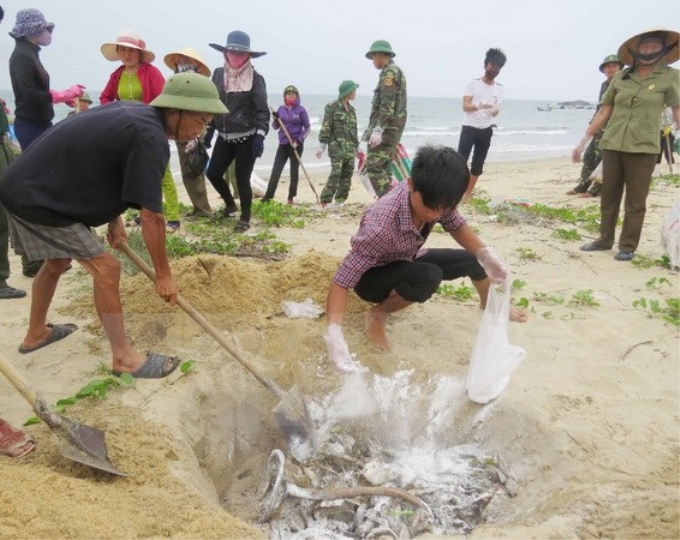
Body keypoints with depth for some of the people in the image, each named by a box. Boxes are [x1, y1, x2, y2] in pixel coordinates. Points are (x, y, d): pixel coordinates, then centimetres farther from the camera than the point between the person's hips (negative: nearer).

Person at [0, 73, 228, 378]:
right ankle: (125, 358, 3)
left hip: (26, 187, 10)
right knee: (106, 270, -7)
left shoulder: (134, 113, 6)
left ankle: (36, 334, 45)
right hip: (39, 199, -10)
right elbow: (151, 217, -22)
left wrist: (114, 219, 14)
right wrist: (163, 275, -12)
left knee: (58, 260, 26)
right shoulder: (150, 139, -23)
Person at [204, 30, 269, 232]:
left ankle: (245, 218, 15)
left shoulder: (255, 79, -9)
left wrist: (260, 135, -22)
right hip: (225, 137, 5)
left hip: (247, 138, -5)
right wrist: (208, 130, 11)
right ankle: (230, 204, 31)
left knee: (242, 179, -3)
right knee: (213, 173, 5)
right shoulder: (218, 74, 5)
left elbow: (262, 110, -11)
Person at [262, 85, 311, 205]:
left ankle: (291, 197, 11)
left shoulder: (301, 110, -3)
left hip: (296, 144, -3)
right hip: (283, 144, 3)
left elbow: (308, 127, -2)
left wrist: (299, 140, -13)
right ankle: (268, 195, -6)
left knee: (294, 170, 4)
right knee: (276, 169, -4)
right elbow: (275, 127, 11)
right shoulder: (281, 109, 7)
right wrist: (276, 120, -10)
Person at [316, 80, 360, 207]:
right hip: (336, 146, -7)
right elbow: (326, 127, -6)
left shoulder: (351, 110, 17)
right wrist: (322, 146, -11)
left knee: (347, 175, 5)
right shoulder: (332, 107, -2)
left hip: (350, 148, 7)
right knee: (335, 174, -15)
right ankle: (325, 201, -10)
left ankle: (340, 201, 14)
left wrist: (356, 146, 22)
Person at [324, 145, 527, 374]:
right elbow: (342, 280, -39)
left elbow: (456, 225, -2)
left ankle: (489, 303, 38)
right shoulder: (381, 225, -41)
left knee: (473, 260, 5)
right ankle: (378, 313, -10)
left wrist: (486, 254, -17)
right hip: (371, 276, -6)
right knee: (429, 276, -34)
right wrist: (334, 335, -50)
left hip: (406, 262, 6)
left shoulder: (435, 198, -24)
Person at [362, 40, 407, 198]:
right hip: (392, 128, 10)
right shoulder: (397, 72, 21)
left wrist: (377, 130, -26)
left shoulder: (389, 72, -10)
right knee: (383, 167, 10)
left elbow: (387, 104, -21)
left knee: (373, 166, -12)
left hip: (386, 128, -10)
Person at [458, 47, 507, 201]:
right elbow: (465, 106, -13)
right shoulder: (473, 83, -5)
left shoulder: (499, 88, 8)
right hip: (469, 128, -4)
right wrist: (480, 105, -33)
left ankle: (468, 194, 15)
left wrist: (495, 111, -18)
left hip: (486, 131, 5)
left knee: (478, 164, 6)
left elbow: (496, 111, 7)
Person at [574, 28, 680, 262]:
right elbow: (603, 112, 9)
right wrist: (583, 142, 7)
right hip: (612, 145, 3)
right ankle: (605, 239, 26)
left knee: (635, 203, 3)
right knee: (608, 198, 12)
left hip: (643, 148, -3)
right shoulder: (620, 77, 6)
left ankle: (628, 247, 14)